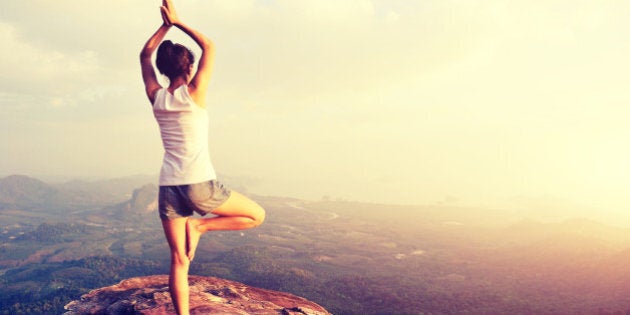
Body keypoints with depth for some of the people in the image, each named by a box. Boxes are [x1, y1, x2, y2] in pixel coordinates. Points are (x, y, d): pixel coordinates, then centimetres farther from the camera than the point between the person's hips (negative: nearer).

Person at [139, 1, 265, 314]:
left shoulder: (156, 97, 6)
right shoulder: (193, 92, -6)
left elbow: (145, 55, 23)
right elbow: (209, 46, 6)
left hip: (168, 187, 6)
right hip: (199, 184, -5)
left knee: (179, 261, 8)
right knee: (257, 215, 12)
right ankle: (199, 226, 1)